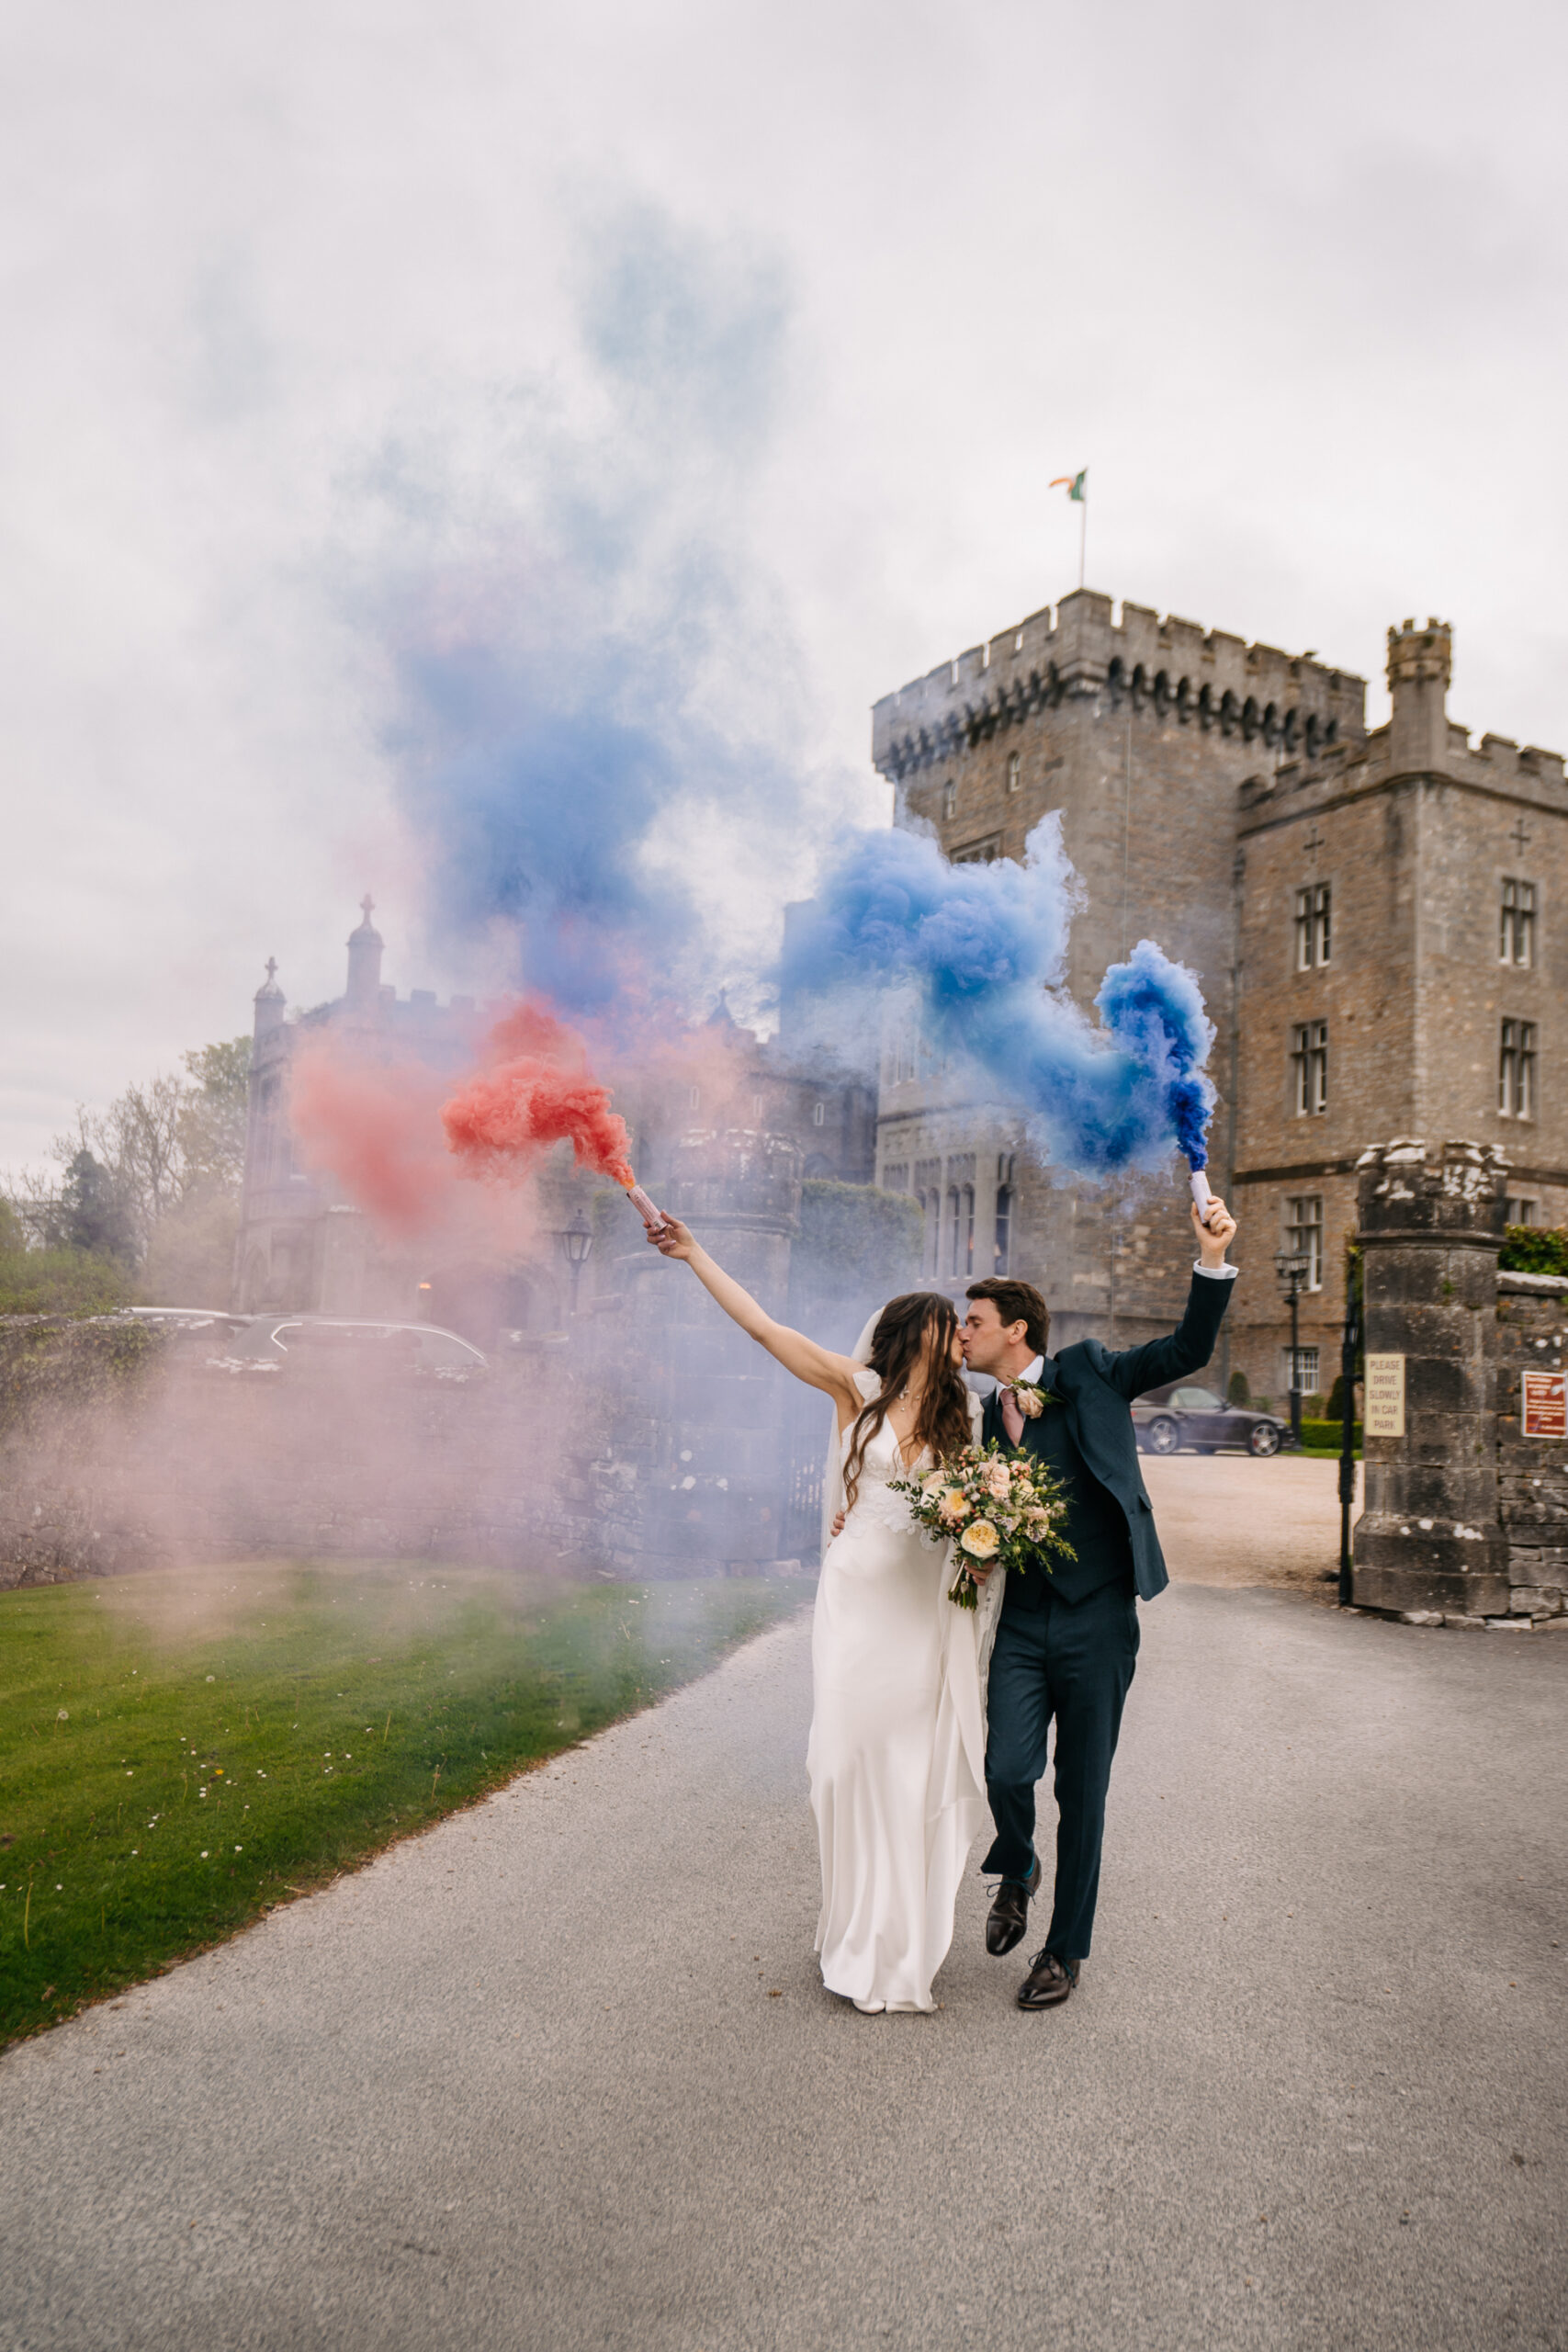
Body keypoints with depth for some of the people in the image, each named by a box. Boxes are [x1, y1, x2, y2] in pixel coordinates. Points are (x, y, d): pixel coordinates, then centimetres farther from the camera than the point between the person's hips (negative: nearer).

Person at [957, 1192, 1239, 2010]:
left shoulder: (1086, 1372, 0)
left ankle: (1066, 1948, 23)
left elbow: (1189, 1350, -1)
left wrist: (1212, 1258, -15)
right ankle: (1016, 1871, 25)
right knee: (1007, 1773, -9)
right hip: (1021, 1626, 3)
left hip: (1096, 1622, -3)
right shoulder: (985, 1419, 12)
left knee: (1081, 1792, 5)